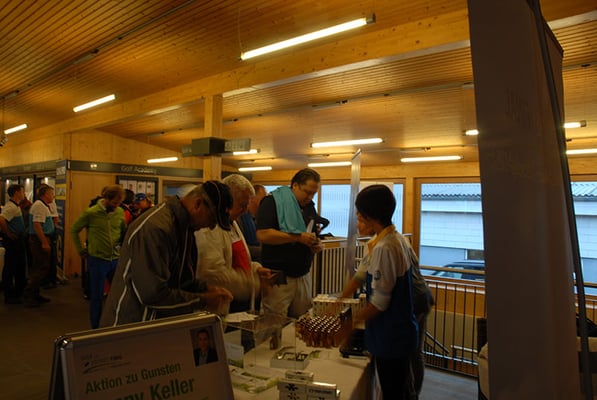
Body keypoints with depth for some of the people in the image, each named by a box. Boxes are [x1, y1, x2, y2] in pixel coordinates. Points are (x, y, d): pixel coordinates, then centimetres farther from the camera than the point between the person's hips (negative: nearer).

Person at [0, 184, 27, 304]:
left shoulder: (15, 206, 14)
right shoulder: (11, 207, -17)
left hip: (18, 240, 10)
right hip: (13, 240, -10)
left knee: (20, 266, 17)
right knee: (10, 268, -1)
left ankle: (18, 292, 28)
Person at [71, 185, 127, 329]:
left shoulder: (120, 212, 0)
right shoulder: (90, 213, -10)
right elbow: (74, 230, 2)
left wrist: (122, 247, 6)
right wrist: (81, 250, 1)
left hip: (116, 260, 4)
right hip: (97, 260, -3)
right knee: (97, 297, 8)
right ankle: (95, 329, 24)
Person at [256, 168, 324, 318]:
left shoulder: (310, 208, 14)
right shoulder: (272, 202, -8)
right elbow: (263, 234, -20)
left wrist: (317, 245, 0)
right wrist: (298, 237, -21)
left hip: (303, 276, 6)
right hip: (278, 277, -6)